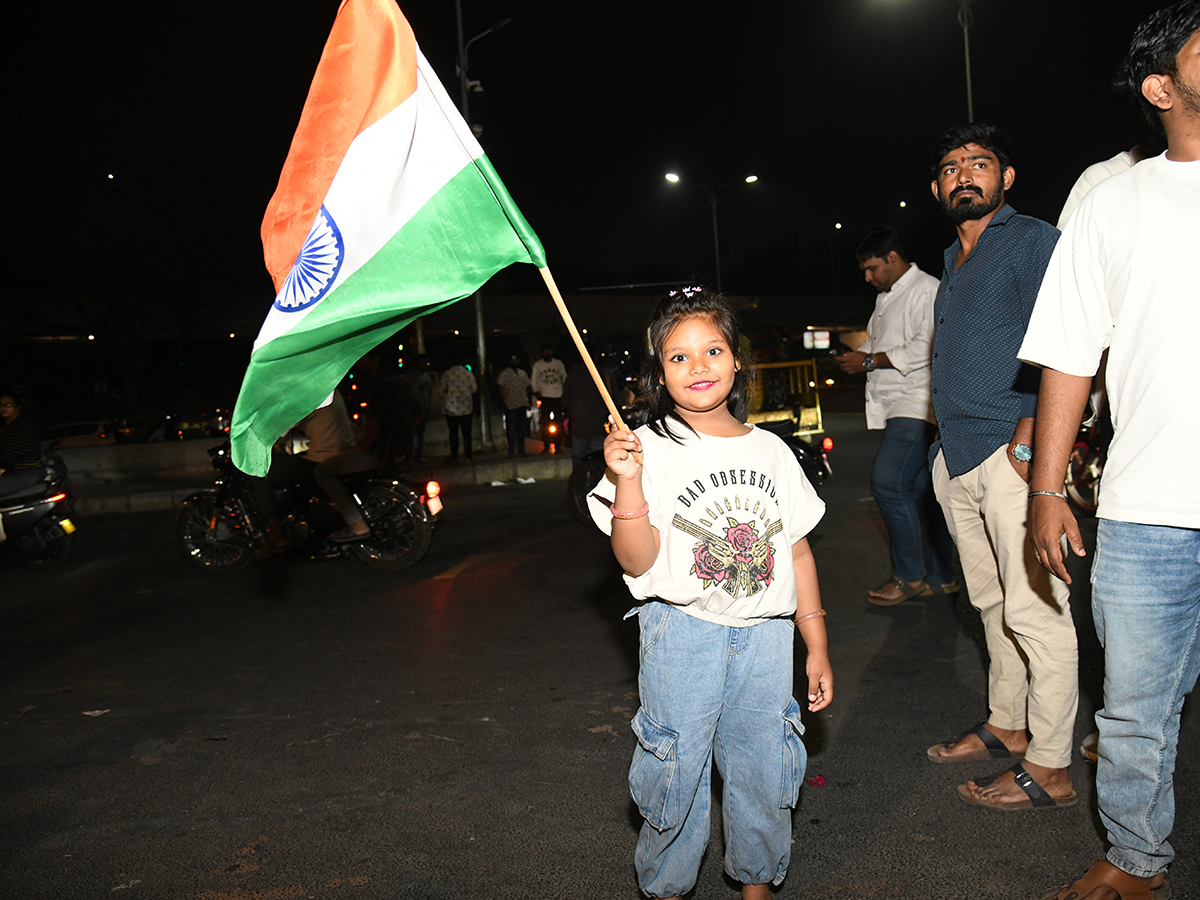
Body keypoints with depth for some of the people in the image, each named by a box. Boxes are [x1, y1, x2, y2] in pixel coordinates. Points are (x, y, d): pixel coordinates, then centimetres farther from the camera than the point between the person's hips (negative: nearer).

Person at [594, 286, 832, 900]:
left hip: (765, 634, 3)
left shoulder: (770, 450, 5)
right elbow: (637, 561, -12)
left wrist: (817, 648, 10)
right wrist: (628, 483, -26)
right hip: (683, 633, -3)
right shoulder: (651, 450, -7)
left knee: (763, 774, 12)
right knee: (677, 773, 5)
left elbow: (797, 551, 10)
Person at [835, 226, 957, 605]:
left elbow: (924, 348, -19)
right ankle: (940, 577, 16)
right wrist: (857, 357, 7)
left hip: (916, 405, -10)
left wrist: (871, 361, -15)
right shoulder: (886, 297, 23)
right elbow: (876, 341, 30)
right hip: (896, 407, 10)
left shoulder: (927, 290, -8)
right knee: (919, 491, 9)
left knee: (888, 481, -16)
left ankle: (910, 574, -5)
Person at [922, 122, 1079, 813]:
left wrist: (1027, 444, -21)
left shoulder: (1034, 241, -4)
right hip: (957, 457, 8)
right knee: (993, 603, 16)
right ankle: (1006, 728, 28)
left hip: (1013, 452, -8)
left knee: (1035, 609, -5)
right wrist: (949, 446, 17)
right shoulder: (954, 261, 21)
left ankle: (1050, 769, 4)